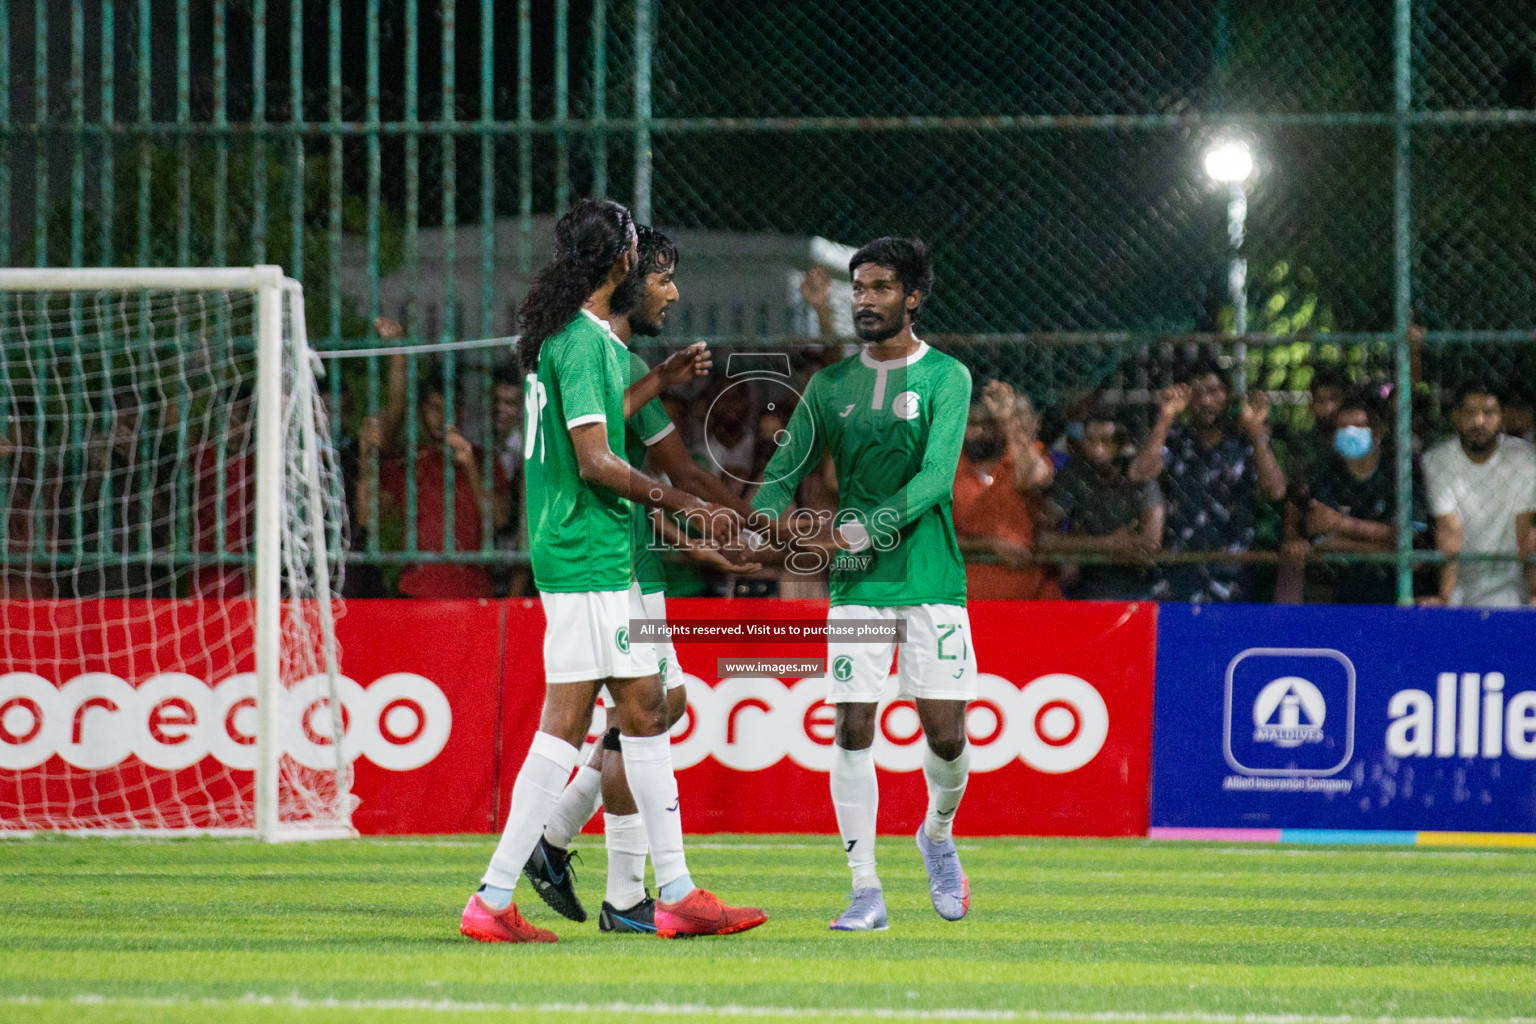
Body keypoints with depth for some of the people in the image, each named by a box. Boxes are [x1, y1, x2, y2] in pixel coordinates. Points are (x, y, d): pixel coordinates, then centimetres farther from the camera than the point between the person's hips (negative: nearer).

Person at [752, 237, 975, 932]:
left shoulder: (945, 377, -1)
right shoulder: (830, 387, 9)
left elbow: (936, 478, -12)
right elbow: (781, 474, 9)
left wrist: (860, 532, -21)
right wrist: (775, 519, -14)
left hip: (932, 581, -2)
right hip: (856, 587, 2)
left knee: (945, 731, -4)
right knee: (852, 730, -6)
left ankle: (938, 834, 28)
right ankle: (866, 892, -1)